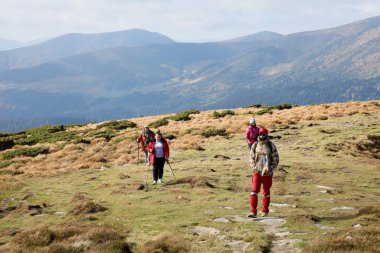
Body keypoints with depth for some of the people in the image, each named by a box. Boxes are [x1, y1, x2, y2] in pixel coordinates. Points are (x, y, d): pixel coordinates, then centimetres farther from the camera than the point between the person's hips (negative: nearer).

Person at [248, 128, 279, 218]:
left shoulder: (271, 146, -6)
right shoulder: (255, 145, 1)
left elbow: (276, 159, -3)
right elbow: (252, 157, 11)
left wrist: (270, 169, -13)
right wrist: (254, 167, -5)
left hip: (267, 173, -1)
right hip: (257, 172, 1)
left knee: (266, 192, 12)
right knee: (254, 191, -8)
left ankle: (265, 211, 25)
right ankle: (253, 212, -8)